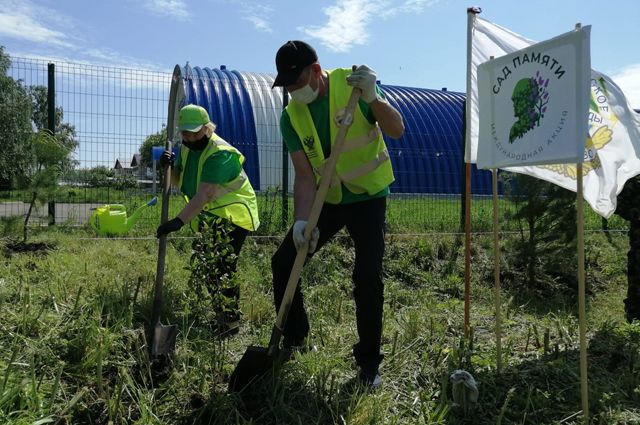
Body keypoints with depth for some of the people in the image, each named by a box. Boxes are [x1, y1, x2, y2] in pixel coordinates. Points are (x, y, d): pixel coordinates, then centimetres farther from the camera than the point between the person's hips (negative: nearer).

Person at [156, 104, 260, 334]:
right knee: (210, 268, 14)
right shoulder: (187, 148, 6)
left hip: (234, 218, -9)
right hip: (211, 220, 9)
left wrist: (179, 220, -41)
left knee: (222, 268, -14)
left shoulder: (220, 153, -25)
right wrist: (170, 166, -13)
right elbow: (178, 182, 8)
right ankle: (221, 316, 28)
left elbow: (205, 194, -35)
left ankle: (230, 321, -4)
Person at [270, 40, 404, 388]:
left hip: (368, 197, -3)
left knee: (368, 275, -15)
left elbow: (397, 130, -21)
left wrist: (372, 98, -37)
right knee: (283, 262, -2)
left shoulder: (352, 83, -15)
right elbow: (304, 175, -11)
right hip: (326, 200, 4)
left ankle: (369, 362, 5)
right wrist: (301, 221, -25)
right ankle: (295, 339, 20)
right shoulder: (291, 116, -7)